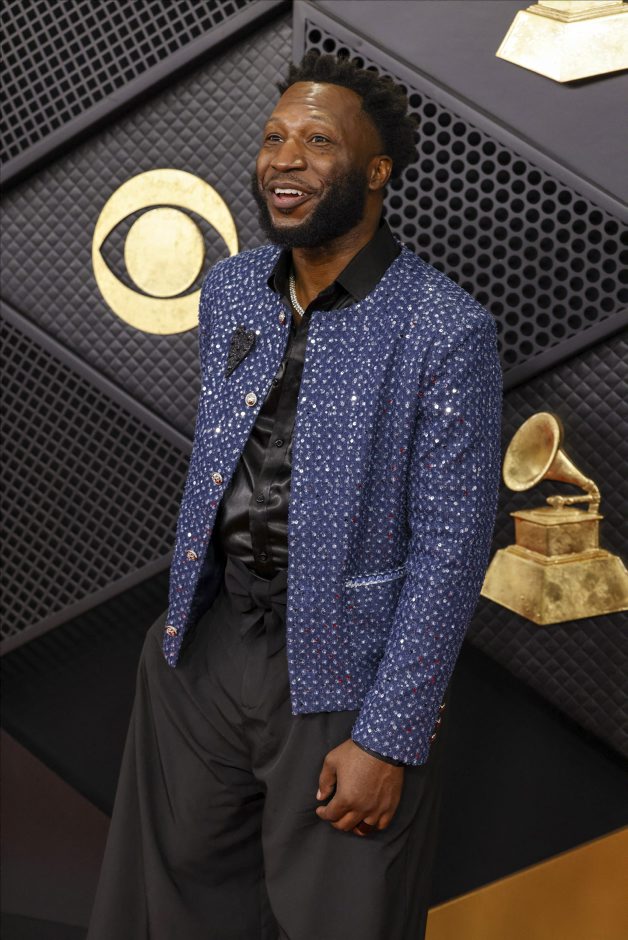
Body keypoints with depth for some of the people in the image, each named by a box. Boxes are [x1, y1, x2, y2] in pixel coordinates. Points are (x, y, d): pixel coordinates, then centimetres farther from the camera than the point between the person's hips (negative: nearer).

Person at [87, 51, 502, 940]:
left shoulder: (447, 331, -17)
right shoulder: (228, 288, 2)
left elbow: (450, 550, -16)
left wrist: (389, 739, -16)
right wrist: (184, 609, 16)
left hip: (347, 669, -5)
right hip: (206, 643, 6)